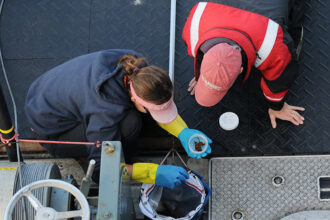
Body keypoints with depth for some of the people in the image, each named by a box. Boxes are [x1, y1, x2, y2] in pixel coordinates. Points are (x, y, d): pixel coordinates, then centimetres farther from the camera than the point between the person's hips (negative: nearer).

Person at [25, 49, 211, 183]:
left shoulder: (136, 67, -18)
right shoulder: (108, 110, -38)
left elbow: (162, 105, 0)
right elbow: (100, 170, -34)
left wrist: (183, 132, -16)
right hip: (52, 132, -8)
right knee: (130, 123, -28)